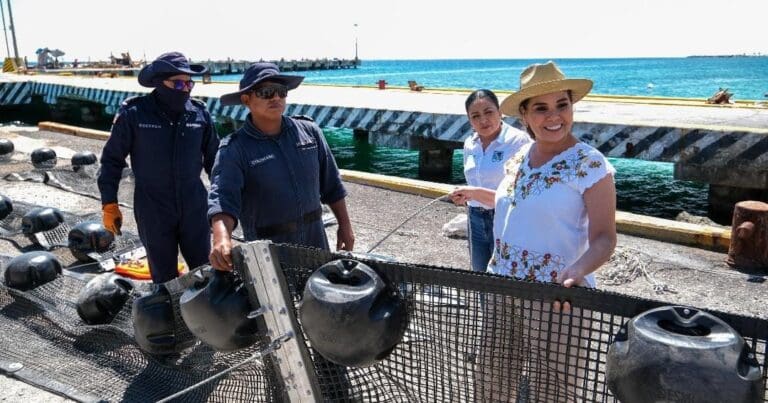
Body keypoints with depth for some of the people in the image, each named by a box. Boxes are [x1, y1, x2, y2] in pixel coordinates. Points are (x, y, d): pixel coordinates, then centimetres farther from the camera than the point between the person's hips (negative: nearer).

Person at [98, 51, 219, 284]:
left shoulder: (199, 113, -1)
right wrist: (109, 204, -1)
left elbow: (213, 158, 10)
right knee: (164, 276, 11)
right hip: (153, 210, -2)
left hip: (194, 207, 2)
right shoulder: (134, 114, -8)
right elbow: (112, 159, 0)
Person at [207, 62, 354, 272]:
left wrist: (345, 226, 8)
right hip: (267, 252, -4)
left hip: (316, 242, 4)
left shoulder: (309, 132, 0)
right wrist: (222, 240, -44)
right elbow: (223, 199, -26)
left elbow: (331, 185, 7)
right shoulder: (234, 150, -13)